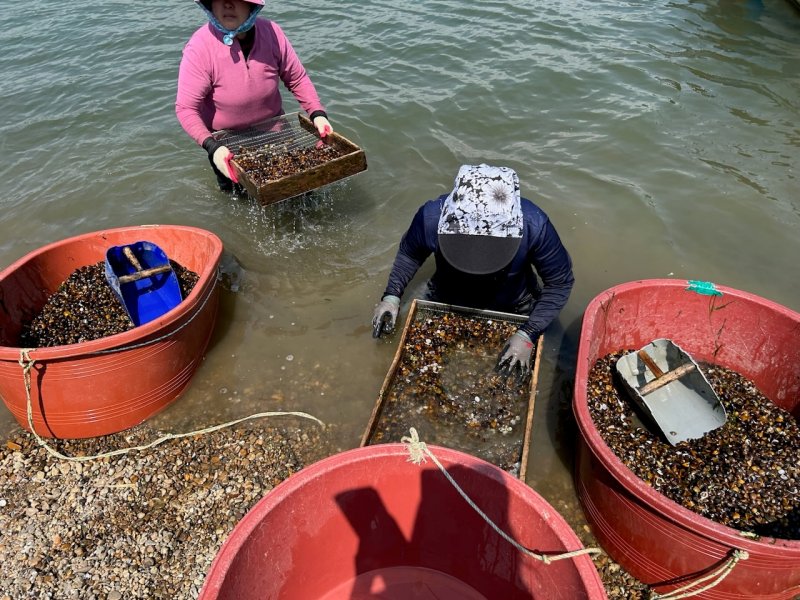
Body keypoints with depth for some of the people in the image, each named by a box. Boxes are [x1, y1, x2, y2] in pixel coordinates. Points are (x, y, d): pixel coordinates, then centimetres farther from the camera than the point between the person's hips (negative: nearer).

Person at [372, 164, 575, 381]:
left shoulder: (533, 224, -38)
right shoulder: (432, 217, -35)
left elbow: (560, 282, -22)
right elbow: (409, 252, -11)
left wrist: (527, 335, -30)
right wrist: (391, 296, -24)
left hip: (513, 310, 0)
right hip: (445, 303, 1)